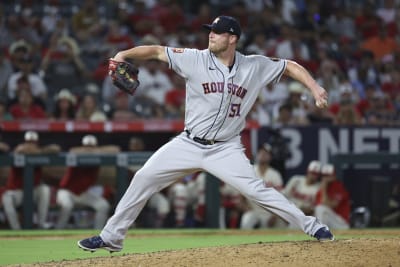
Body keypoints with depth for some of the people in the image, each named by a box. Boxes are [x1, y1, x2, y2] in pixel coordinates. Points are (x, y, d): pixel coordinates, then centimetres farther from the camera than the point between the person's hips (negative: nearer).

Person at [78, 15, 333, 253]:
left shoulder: (255, 66, -4)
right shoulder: (195, 59, -6)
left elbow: (290, 66, 4)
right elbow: (157, 51, -8)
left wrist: (314, 87, -11)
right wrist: (123, 54, -23)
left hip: (226, 150, -2)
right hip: (189, 145, 2)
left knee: (257, 190, -16)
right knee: (144, 178, -3)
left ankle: (311, 226, -3)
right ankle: (111, 237, 8)